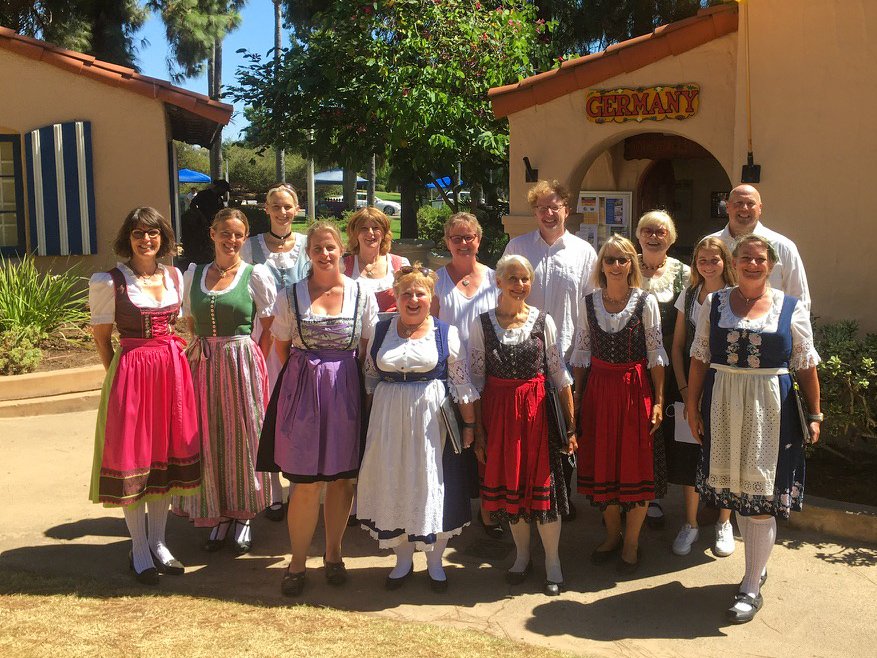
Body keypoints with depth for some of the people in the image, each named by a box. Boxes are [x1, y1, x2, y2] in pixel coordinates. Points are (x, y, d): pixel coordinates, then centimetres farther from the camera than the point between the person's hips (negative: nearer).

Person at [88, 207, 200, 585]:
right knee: (132, 458, 1)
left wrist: (175, 354, 6)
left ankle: (158, 543, 24)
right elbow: (101, 336, 0)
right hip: (131, 372, -5)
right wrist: (118, 373, -2)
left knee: (167, 454, 10)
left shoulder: (175, 277, 8)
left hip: (173, 370, 5)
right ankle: (139, 550, 14)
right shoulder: (109, 281, -6)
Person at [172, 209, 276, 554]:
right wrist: (204, 348, 5)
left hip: (242, 364, -3)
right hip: (203, 366, 3)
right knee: (208, 441, 7)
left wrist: (247, 356, -5)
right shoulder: (193, 274, 8)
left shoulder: (256, 274, -2)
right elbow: (191, 324, 17)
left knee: (242, 438, 4)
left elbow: (269, 327, 0)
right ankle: (218, 515, 24)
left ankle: (243, 516, 21)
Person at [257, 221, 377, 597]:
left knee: (342, 477, 9)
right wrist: (305, 375, 3)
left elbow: (369, 346, 5)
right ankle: (297, 562, 16)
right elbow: (281, 346, 9)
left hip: (347, 391, 1)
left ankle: (333, 554, 26)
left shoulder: (361, 294, 1)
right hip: (302, 390, -1)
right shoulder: (291, 295, 1)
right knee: (305, 482, 0)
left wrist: (353, 382, -2)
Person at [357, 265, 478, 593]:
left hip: (432, 421, -2)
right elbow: (370, 377, 12)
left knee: (432, 485, 5)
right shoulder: (381, 330, 5)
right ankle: (403, 560, 27)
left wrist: (469, 423, -4)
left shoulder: (446, 333, -3)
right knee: (393, 485, 9)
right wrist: (370, 418, 7)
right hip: (389, 420, 3)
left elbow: (462, 382, -2)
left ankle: (435, 562, 23)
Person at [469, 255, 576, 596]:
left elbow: (560, 375, 1)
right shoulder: (482, 323, -1)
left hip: (537, 409, -1)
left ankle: (552, 562, 17)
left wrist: (571, 426, -1)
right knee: (507, 482, 10)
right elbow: (476, 380, 1)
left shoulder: (543, 321, -1)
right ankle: (522, 555, 30)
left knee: (543, 482, 1)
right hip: (498, 411, 1)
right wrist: (478, 430, 0)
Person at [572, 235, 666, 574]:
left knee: (636, 464, 4)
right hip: (598, 387, 3)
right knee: (601, 463, 10)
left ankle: (631, 542, 20)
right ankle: (612, 533, 29)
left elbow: (656, 354, -4)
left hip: (634, 387, -2)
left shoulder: (646, 301, -6)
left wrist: (658, 401, -7)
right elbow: (581, 352, 7)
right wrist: (578, 396, 4)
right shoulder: (589, 302, 1)